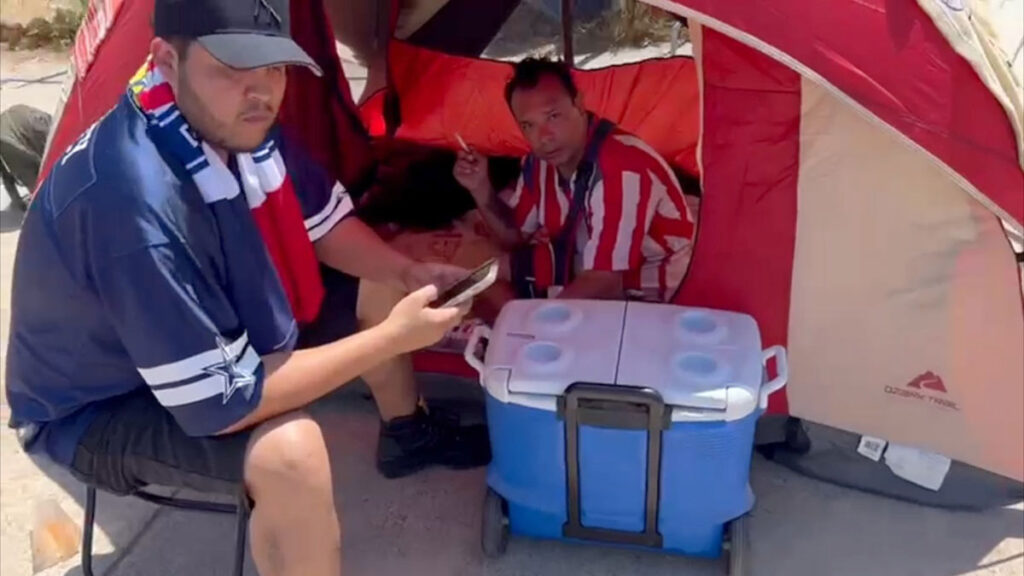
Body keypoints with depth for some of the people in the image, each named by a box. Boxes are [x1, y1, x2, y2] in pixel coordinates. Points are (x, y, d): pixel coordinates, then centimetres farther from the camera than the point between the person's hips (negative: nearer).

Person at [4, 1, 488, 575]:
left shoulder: (237, 124, -13)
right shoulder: (136, 201, -39)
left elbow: (324, 224, 4)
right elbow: (221, 404, -34)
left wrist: (406, 273, -14)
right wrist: (391, 337, -30)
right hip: (99, 408, -8)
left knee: (378, 286, 8)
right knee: (290, 452, -35)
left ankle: (408, 431, 32)